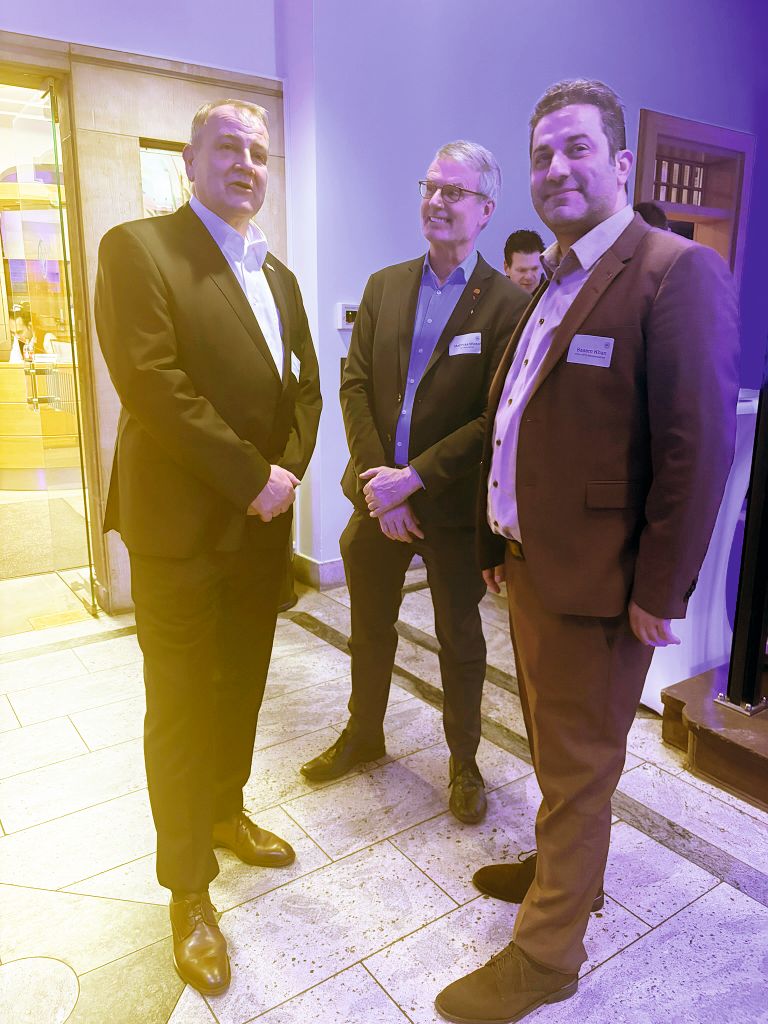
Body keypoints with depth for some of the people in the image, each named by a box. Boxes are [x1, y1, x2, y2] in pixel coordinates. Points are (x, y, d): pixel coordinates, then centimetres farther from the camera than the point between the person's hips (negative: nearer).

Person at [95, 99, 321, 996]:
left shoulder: (278, 275, 16)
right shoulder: (137, 247, -6)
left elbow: (305, 385, 14)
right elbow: (151, 382, -18)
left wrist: (288, 469, -4)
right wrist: (252, 478, -17)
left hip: (263, 521, 7)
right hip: (180, 525, -6)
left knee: (242, 687, 18)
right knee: (182, 706, 5)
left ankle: (225, 813, 42)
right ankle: (188, 889, 24)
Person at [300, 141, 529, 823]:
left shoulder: (507, 303, -9)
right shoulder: (384, 286, 6)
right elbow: (354, 384, 0)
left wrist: (414, 478, -19)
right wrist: (378, 479, -12)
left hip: (454, 506, -4)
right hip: (380, 495, 5)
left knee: (461, 639, 13)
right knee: (370, 627, 19)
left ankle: (464, 761, 36)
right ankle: (363, 735, 44)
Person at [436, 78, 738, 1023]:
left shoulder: (678, 273, -13)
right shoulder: (549, 285, 13)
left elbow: (699, 448, -19)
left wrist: (660, 593, -17)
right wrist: (496, 542, 13)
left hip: (593, 582, -7)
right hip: (526, 565, 8)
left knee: (575, 767, 9)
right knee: (555, 749, 24)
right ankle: (563, 867, 47)